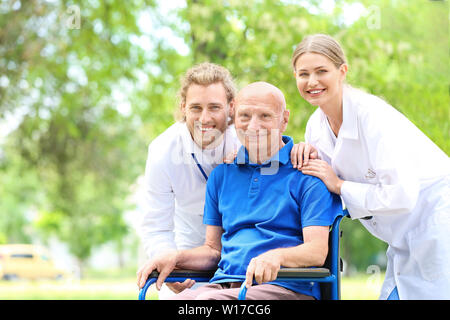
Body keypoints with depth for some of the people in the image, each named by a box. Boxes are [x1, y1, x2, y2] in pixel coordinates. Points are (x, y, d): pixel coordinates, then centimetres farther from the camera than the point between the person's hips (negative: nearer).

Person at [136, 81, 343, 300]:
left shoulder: (306, 173, 3)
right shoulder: (221, 175, 21)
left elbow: (317, 251, -7)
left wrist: (276, 256, -28)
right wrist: (176, 258, 2)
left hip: (286, 287, -5)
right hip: (224, 284, 5)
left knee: (207, 300, -36)